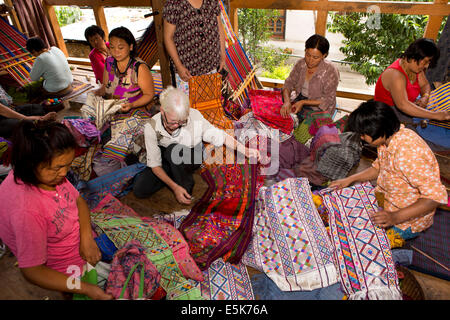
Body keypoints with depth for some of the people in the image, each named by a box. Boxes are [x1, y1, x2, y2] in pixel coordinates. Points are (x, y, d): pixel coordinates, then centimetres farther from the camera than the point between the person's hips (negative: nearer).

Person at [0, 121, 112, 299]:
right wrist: (87, 289, -29)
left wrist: (86, 238, -17)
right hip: (71, 268, -6)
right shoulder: (26, 210, -37)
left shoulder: (49, 173, -16)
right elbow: (32, 271, -27)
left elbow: (78, 200, 0)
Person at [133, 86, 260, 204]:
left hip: (193, 157, -1)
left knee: (173, 149, -37)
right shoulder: (151, 128, -25)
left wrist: (244, 150, -22)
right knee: (139, 190, -17)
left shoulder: (195, 116, -27)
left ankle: (186, 184, -11)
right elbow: (155, 164, -21)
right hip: (168, 161, 2)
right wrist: (174, 187, -32)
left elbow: (218, 136, -14)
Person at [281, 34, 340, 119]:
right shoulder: (301, 64, -4)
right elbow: (289, 83, -5)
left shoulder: (330, 71, -18)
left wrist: (303, 102, -25)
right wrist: (287, 101, -26)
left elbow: (327, 100, -15)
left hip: (318, 108, -4)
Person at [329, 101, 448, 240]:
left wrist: (395, 217, -36)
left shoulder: (408, 155, -35)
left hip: (407, 222, -8)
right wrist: (350, 179, 2)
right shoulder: (388, 137, -7)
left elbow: (436, 196, -31)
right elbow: (378, 167, 11)